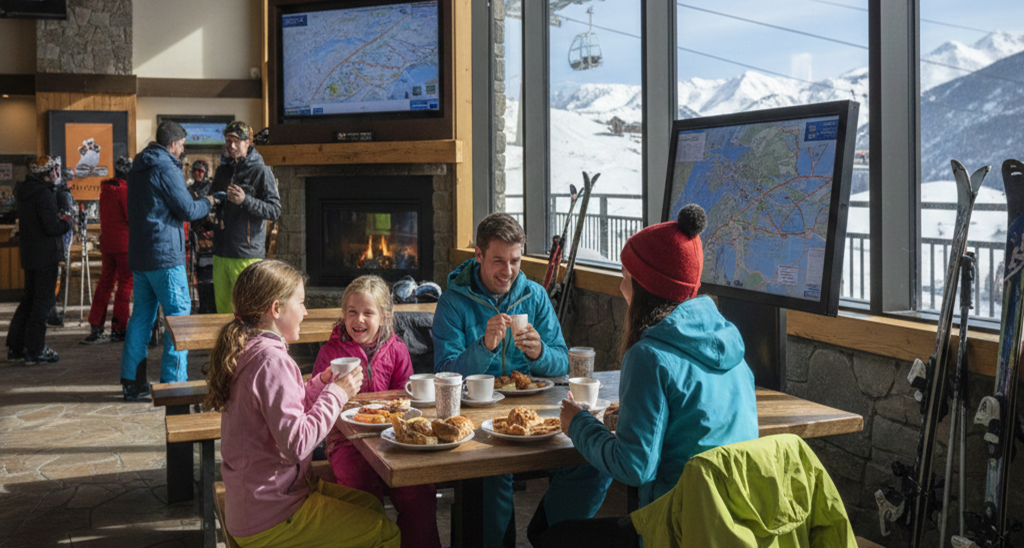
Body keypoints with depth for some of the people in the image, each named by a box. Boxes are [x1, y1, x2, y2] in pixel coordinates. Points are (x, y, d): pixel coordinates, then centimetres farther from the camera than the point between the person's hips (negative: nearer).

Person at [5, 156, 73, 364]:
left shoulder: (25, 192, 12)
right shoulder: (44, 194, -17)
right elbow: (52, 227, -22)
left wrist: (57, 219, 8)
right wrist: (67, 222, -4)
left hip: (29, 254, 9)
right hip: (45, 255, -9)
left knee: (29, 298, 16)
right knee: (43, 301, -3)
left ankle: (15, 348, 20)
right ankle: (35, 350, 0)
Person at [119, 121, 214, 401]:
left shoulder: (137, 169, 15)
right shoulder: (166, 169, -13)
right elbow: (187, 210, -12)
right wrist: (208, 203, 8)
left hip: (138, 254, 9)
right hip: (165, 254, -9)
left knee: (142, 314, 12)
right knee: (178, 313, -2)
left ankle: (132, 381, 14)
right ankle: (173, 382, -2)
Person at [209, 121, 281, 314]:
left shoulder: (261, 171, -5)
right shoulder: (223, 169, 16)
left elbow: (275, 210, -11)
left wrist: (245, 201, -22)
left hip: (247, 254, -6)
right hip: (221, 252, 6)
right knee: (223, 308, 10)